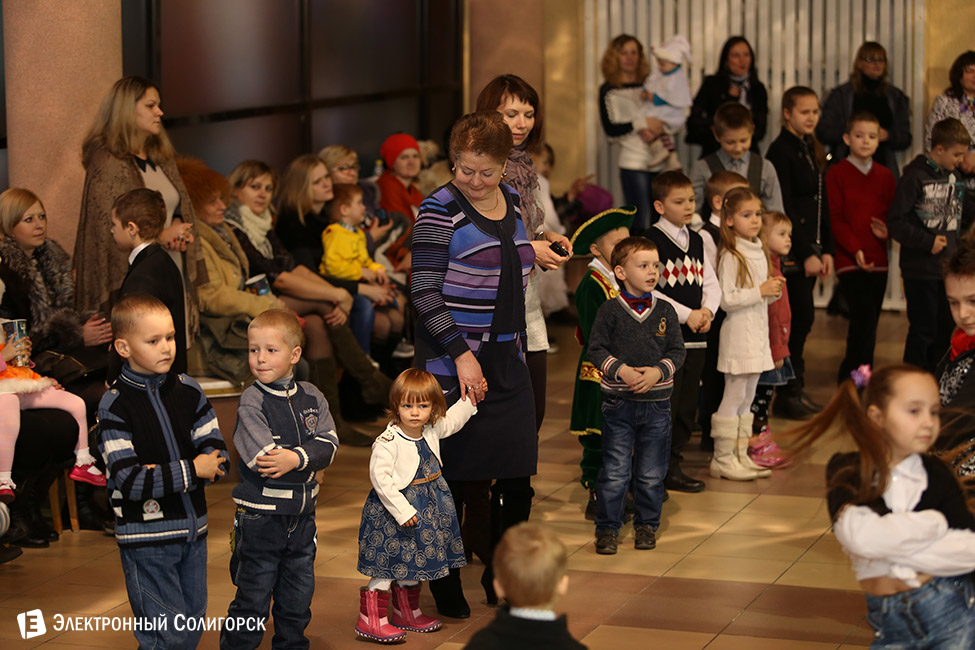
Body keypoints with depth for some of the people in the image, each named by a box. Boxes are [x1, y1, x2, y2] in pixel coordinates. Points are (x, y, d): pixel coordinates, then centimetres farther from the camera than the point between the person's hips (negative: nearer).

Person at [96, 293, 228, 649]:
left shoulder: (188, 390, 3)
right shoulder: (115, 404, -12)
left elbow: (217, 457, 0)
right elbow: (129, 482, -19)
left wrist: (164, 475, -15)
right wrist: (191, 470, -17)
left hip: (193, 528, 5)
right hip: (147, 537, -5)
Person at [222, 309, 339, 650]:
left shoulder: (311, 397, 4)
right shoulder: (252, 402, -12)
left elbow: (329, 444, -7)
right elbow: (263, 459, -21)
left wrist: (296, 458, -23)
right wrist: (311, 467, -15)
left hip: (302, 515, 5)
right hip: (260, 516, -5)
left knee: (298, 596, 16)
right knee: (252, 599, 2)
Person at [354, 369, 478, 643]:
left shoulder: (432, 431, 2)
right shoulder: (388, 442, -23)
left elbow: (451, 420, 24)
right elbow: (380, 477, -27)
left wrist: (472, 399, 19)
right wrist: (402, 510, -27)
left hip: (426, 507, 8)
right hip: (393, 508, -8)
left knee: (413, 563, 18)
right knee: (389, 563, -5)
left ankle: (407, 613, 33)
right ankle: (371, 620, 3)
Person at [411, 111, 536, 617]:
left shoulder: (512, 202, 11)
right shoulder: (440, 209, -10)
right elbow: (424, 290, -13)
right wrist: (461, 353, -18)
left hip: (506, 361, 6)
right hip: (452, 361, -6)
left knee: (517, 479, 5)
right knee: (454, 478, -1)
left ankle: (501, 579, 21)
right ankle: (445, 587, 13)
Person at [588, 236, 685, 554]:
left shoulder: (665, 311, 3)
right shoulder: (610, 310, -4)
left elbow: (677, 351, 5)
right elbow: (597, 349, -3)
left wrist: (658, 371, -12)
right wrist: (621, 370, -17)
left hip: (656, 404, 2)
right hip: (619, 403, -2)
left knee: (651, 474, 9)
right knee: (615, 473, 0)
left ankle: (646, 526, 24)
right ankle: (607, 529, 11)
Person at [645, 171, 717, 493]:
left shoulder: (697, 241, 13)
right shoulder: (652, 240, -10)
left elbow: (711, 283, 17)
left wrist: (707, 310, -4)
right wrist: (686, 314, -16)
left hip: (696, 336, 7)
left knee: (687, 407, 12)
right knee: (664, 404, -7)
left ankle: (673, 464, 22)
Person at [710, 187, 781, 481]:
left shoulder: (759, 252, 13)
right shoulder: (730, 256, -14)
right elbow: (727, 299, -20)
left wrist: (774, 291, 2)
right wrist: (760, 291, -20)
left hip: (758, 331, 9)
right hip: (739, 332, -9)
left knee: (747, 398, 12)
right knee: (734, 396, -5)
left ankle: (741, 456, 17)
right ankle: (722, 459, 1)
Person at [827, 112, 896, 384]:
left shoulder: (885, 176, 14)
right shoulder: (836, 173, -1)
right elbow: (835, 219, -7)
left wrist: (887, 229, -9)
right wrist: (855, 249, -18)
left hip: (878, 260, 5)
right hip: (850, 260, -5)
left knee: (866, 327, 8)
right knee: (865, 322, -16)